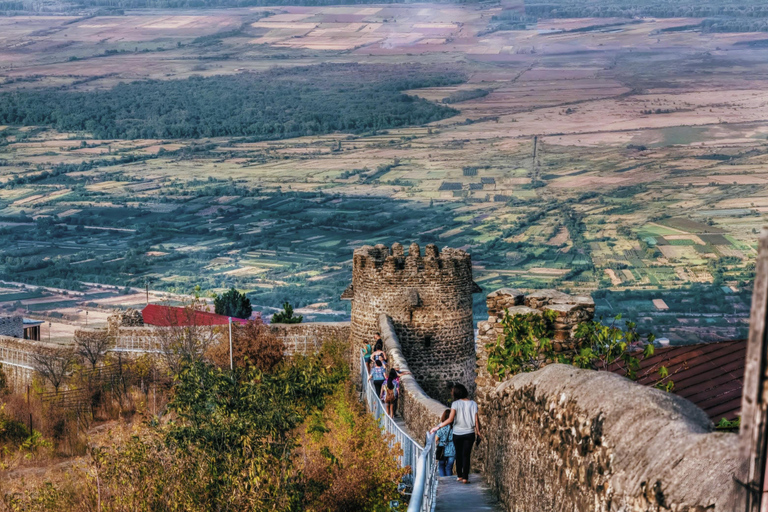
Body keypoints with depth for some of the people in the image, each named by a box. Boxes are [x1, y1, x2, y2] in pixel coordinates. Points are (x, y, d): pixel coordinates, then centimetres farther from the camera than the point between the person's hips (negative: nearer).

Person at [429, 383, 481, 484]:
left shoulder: (455, 404, -9)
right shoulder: (473, 403, -3)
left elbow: (450, 419, -16)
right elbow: (476, 420, -3)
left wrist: (438, 427, -10)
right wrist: (478, 432, 9)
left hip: (457, 433, -1)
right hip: (469, 433, 1)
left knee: (458, 454, 16)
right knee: (466, 455, 5)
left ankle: (459, 475, 23)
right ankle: (465, 478, 1)